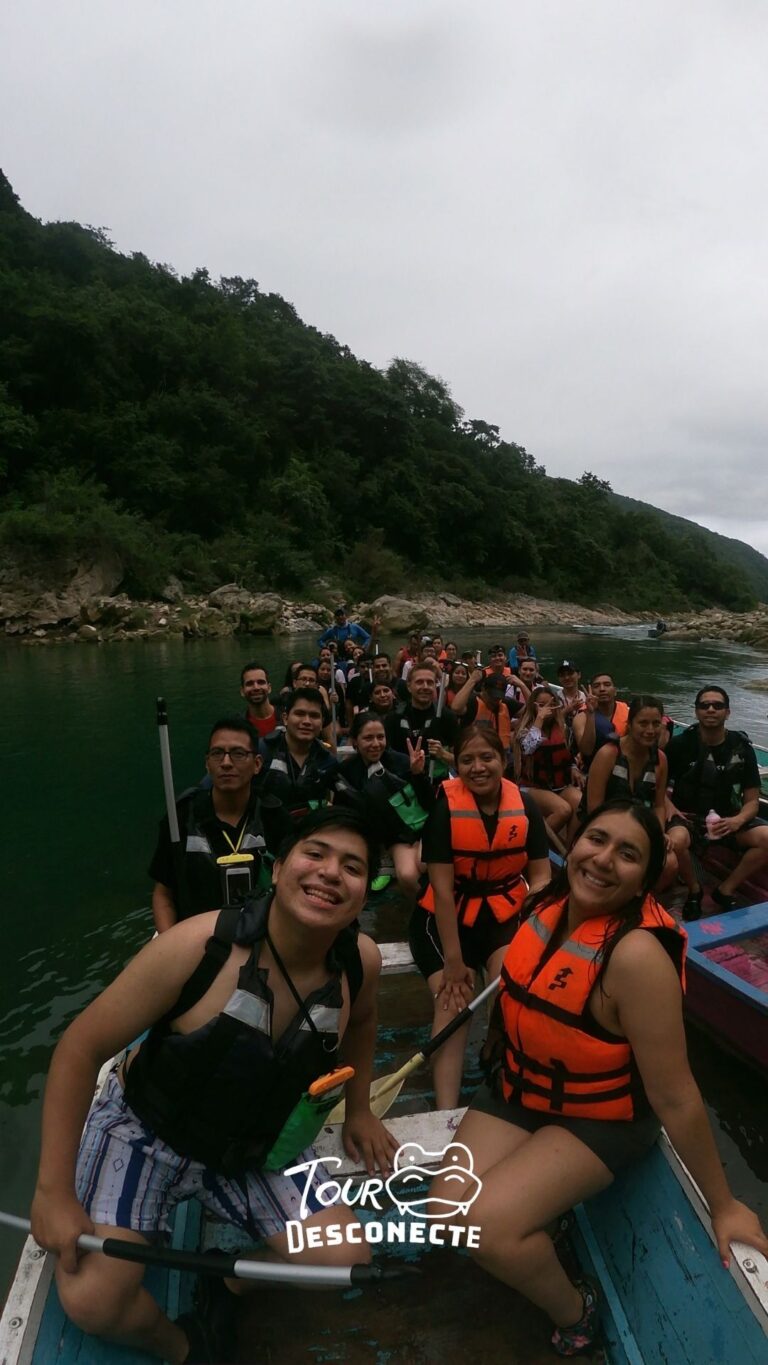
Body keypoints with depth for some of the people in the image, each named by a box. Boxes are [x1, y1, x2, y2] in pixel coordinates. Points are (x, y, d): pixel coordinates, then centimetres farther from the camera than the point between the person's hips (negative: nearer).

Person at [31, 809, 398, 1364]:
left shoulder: (361, 960, -20)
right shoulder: (199, 945, -33)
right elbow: (80, 1050, -20)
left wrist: (358, 1109, 10)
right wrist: (54, 1191, -17)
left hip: (254, 1146, 3)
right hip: (146, 1130, -3)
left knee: (344, 1260, -7)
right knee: (92, 1302, -20)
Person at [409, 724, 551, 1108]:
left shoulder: (524, 806, -6)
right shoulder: (445, 805, -16)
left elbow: (540, 877, -4)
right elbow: (442, 888, -16)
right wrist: (453, 959, -15)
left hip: (506, 912, 3)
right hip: (448, 917, -2)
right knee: (452, 1003, -17)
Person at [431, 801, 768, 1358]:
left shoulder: (636, 955, -34)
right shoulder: (547, 905, -13)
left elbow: (675, 1097, -26)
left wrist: (723, 1205, -15)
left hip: (600, 1117, -5)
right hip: (518, 1088, 5)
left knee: (489, 1225, -19)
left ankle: (576, 1312, 13)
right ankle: (537, 1220, 25)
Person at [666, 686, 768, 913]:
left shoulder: (742, 748, -1)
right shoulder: (680, 744, -6)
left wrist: (737, 821, -21)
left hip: (727, 819, 3)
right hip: (687, 818, -2)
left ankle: (726, 889, -7)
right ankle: (694, 890, -8)